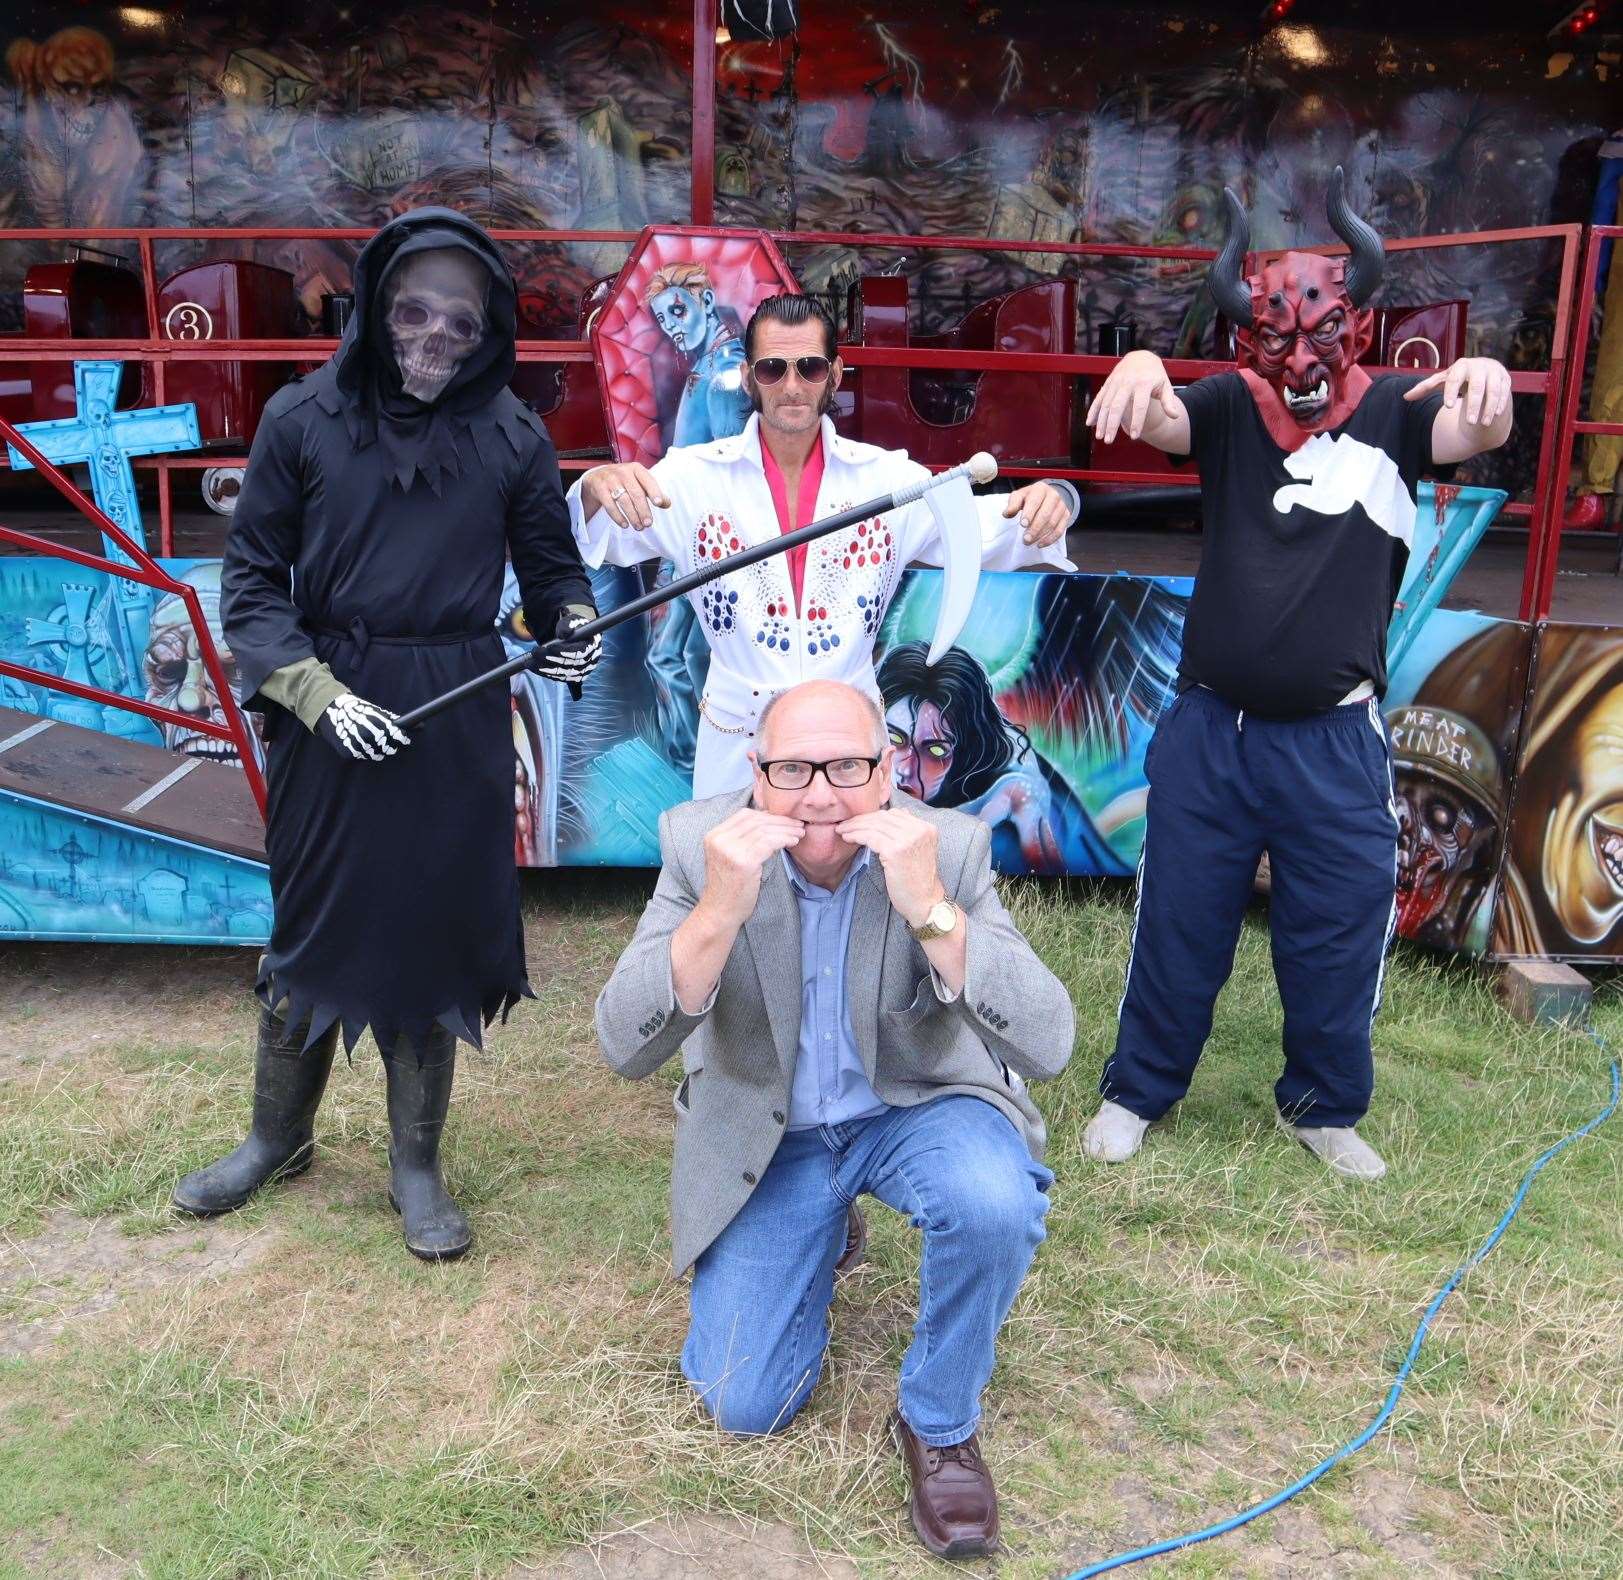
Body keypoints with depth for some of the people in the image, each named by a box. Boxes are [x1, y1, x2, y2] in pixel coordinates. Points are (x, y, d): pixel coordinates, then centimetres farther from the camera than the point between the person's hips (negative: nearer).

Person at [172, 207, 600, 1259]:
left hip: (457, 724, 0)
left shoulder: (512, 436, 1)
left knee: (434, 929, 8)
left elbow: (553, 567, 11)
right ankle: (280, 1135, 36)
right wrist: (318, 693, -12)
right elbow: (251, 580, 0)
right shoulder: (304, 419, -1)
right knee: (310, 924, 12)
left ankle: (417, 1163, 26)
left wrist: (576, 629, -11)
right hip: (327, 716, 0)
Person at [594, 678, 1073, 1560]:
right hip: (766, 1136, 1)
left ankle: (940, 1421, -3)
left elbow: (1047, 1047, -28)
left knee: (994, 1205, -33)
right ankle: (823, 1234, 28)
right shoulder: (699, 844, -18)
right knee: (742, 1405, -2)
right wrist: (720, 911, -39)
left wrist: (931, 910, -40)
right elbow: (624, 1049, -24)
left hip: (920, 1107, -1)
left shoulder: (950, 846, -20)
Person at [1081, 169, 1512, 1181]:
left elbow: (1475, 434, -20)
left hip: (1336, 741, 0)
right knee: (1179, 925, 12)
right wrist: (1139, 371, -40)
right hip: (1210, 728, 0)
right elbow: (1158, 420, -17)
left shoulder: (1392, 413, -2)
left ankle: (1324, 1106, 33)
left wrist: (1488, 383, -43)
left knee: (1338, 937, 11)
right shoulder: (1232, 409, 0)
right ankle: (1138, 1090, 30)